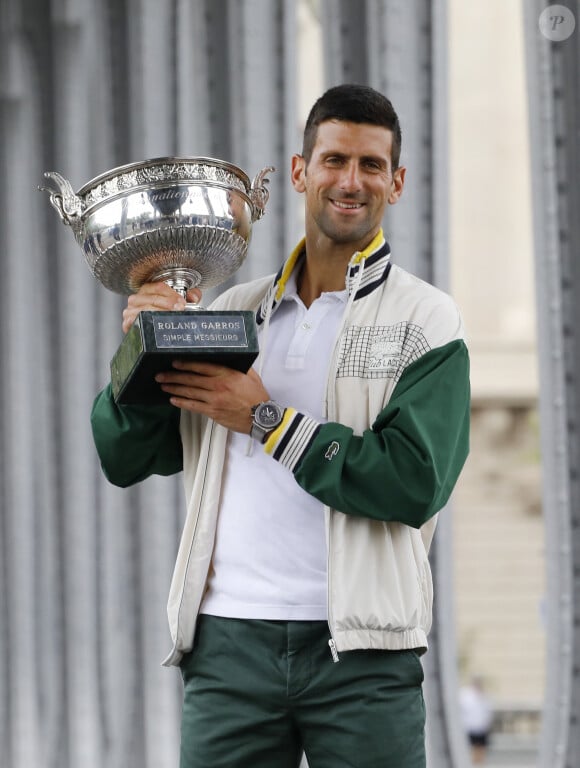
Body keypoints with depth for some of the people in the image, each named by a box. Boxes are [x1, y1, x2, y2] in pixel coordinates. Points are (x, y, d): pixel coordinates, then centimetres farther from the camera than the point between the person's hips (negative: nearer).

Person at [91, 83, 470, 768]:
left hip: (361, 653, -3)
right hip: (230, 641, 3)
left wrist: (267, 419, -9)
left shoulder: (426, 320, 3)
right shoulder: (235, 311, 14)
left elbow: (417, 482, -11)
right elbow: (124, 460, 14)